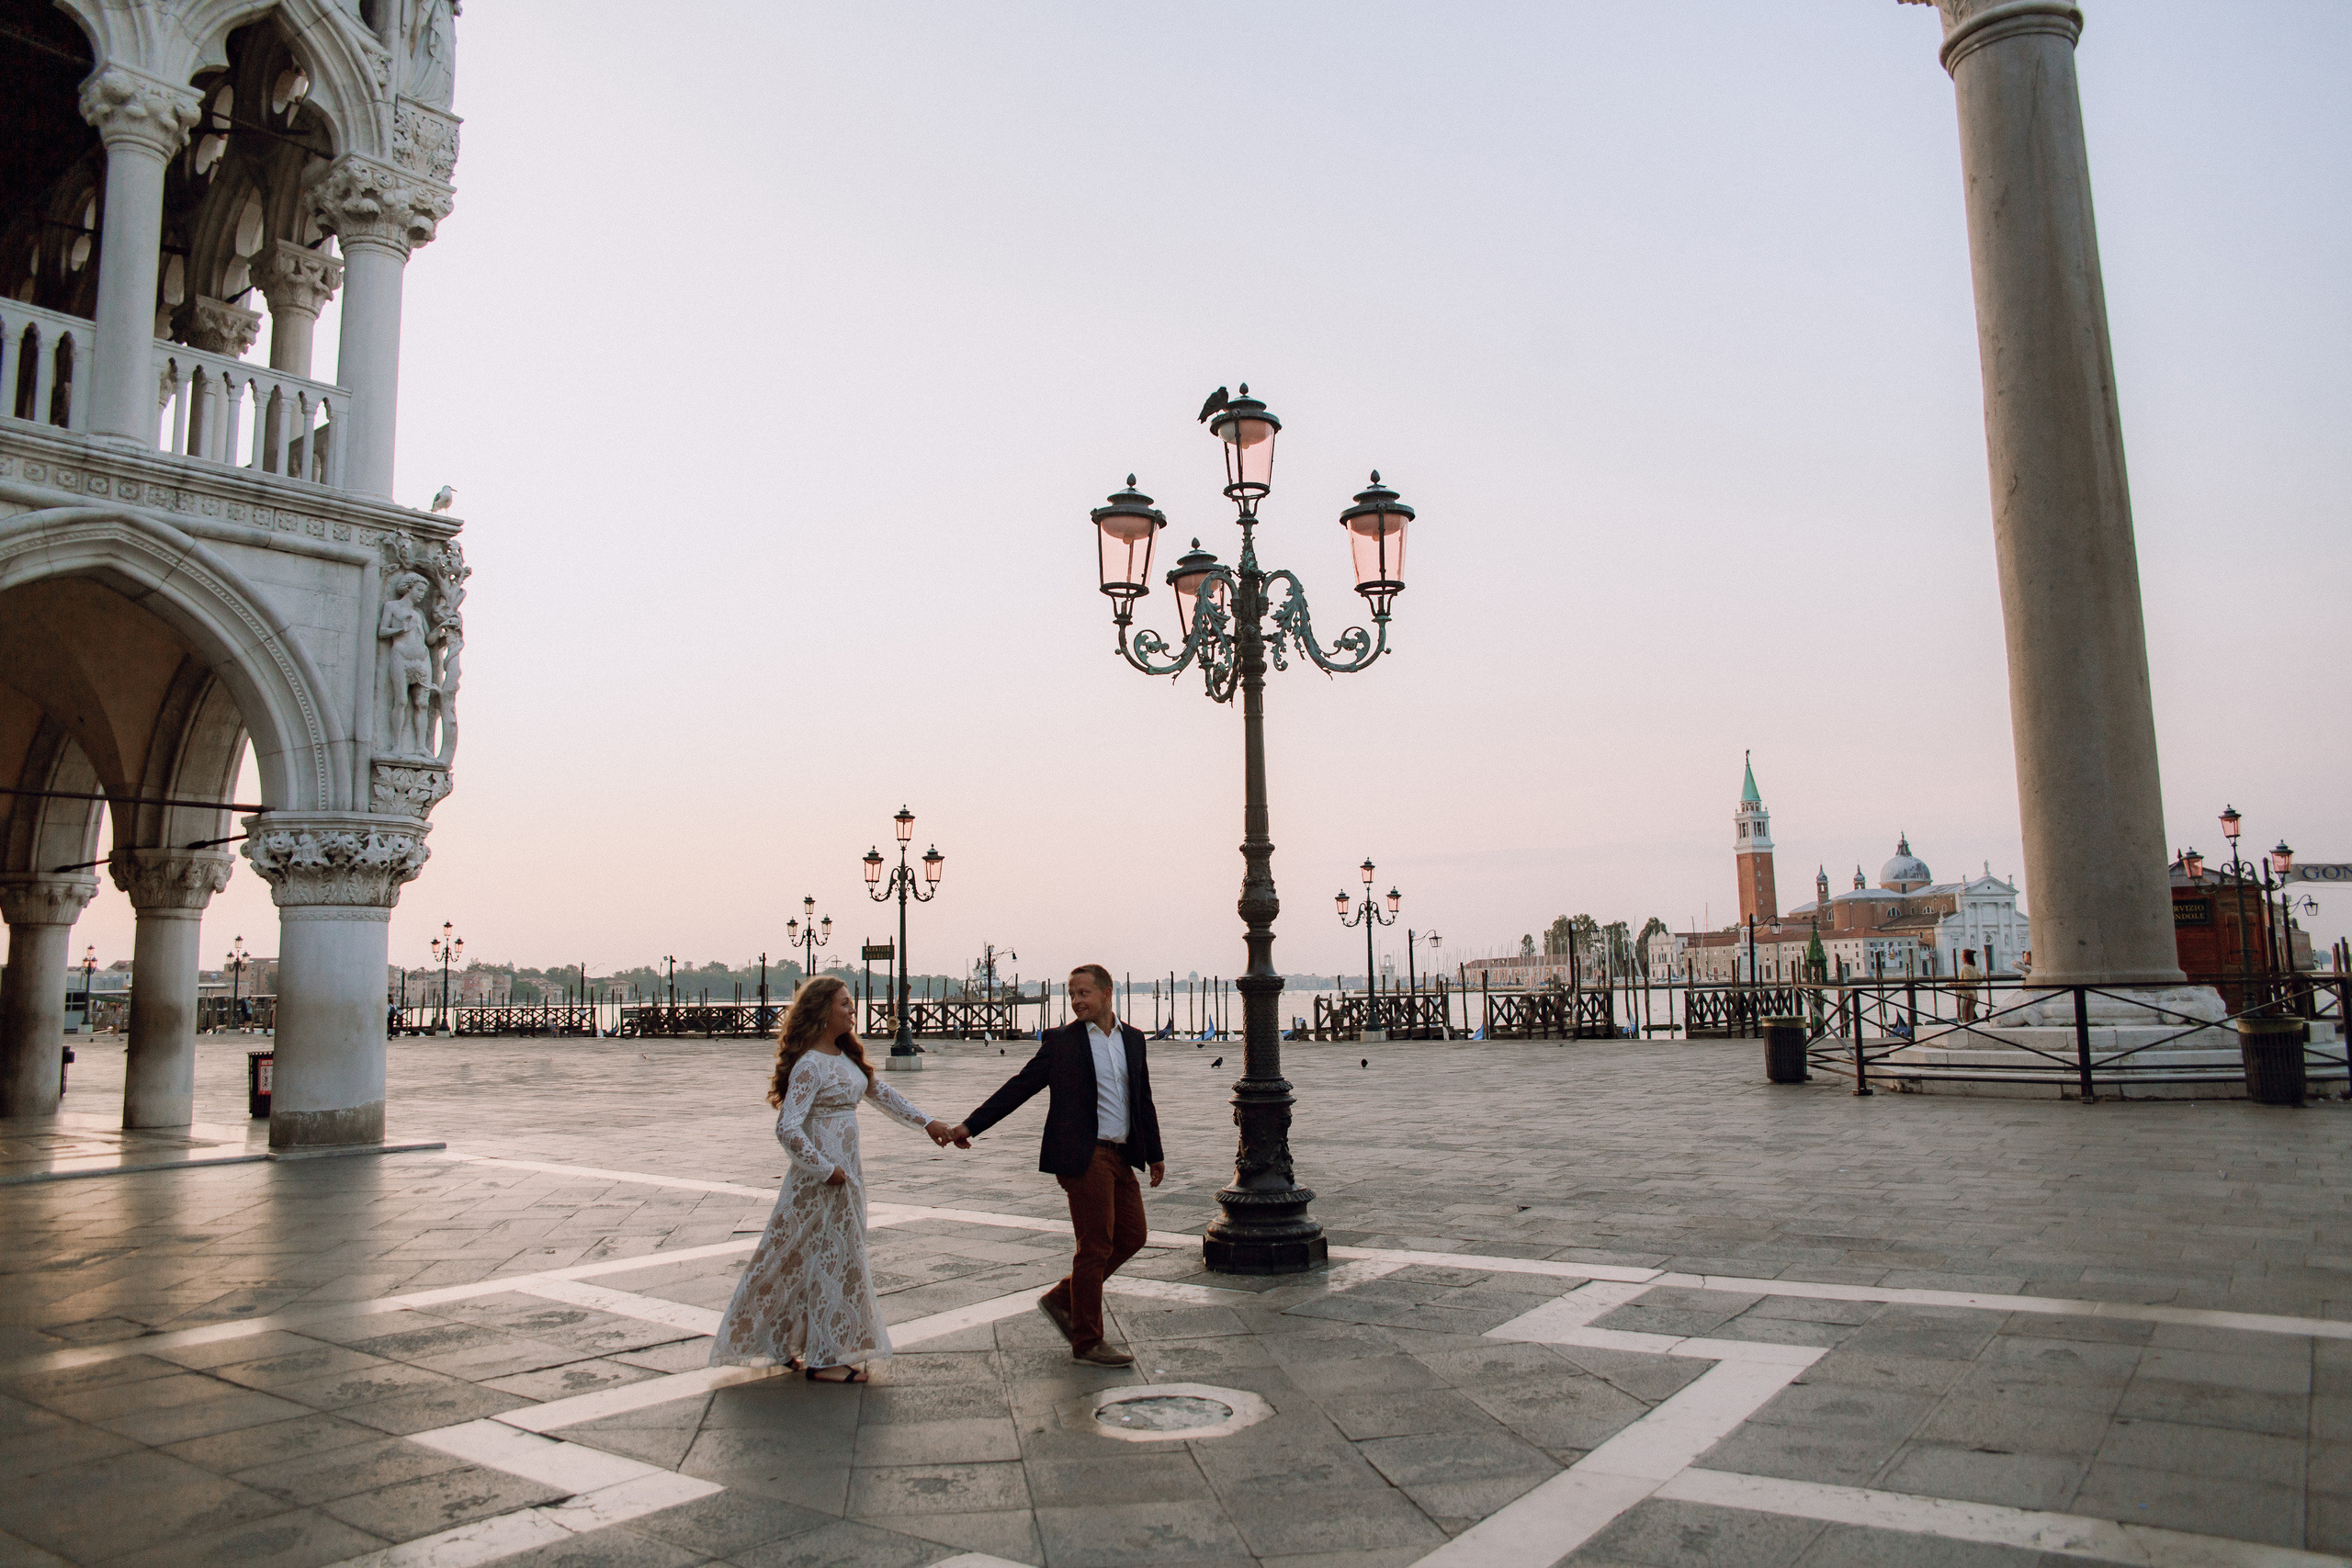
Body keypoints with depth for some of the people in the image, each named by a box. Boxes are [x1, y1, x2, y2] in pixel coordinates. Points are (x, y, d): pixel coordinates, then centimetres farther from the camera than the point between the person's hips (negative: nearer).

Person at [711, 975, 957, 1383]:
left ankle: (790, 1348, 28)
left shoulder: (846, 1056, 9)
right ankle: (824, 1359, 12)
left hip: (846, 1173, 9)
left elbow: (881, 1092, 20)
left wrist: (925, 1121, 17)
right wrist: (827, 1170, -18)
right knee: (829, 1259, 0)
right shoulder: (809, 1065, -19)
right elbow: (788, 1129, -25)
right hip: (820, 1179, -9)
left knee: (839, 1258, 15)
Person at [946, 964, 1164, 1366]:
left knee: (1133, 1235, 10)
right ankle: (1087, 1341, 11)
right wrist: (971, 1125, -5)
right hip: (1084, 1156, -6)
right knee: (1095, 1245, -3)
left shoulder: (1133, 1039, 11)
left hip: (1121, 1156, 6)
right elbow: (1019, 1087, 0)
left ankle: (1062, 1298, 25)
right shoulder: (1061, 1040, -3)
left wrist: (1155, 1153, 22)